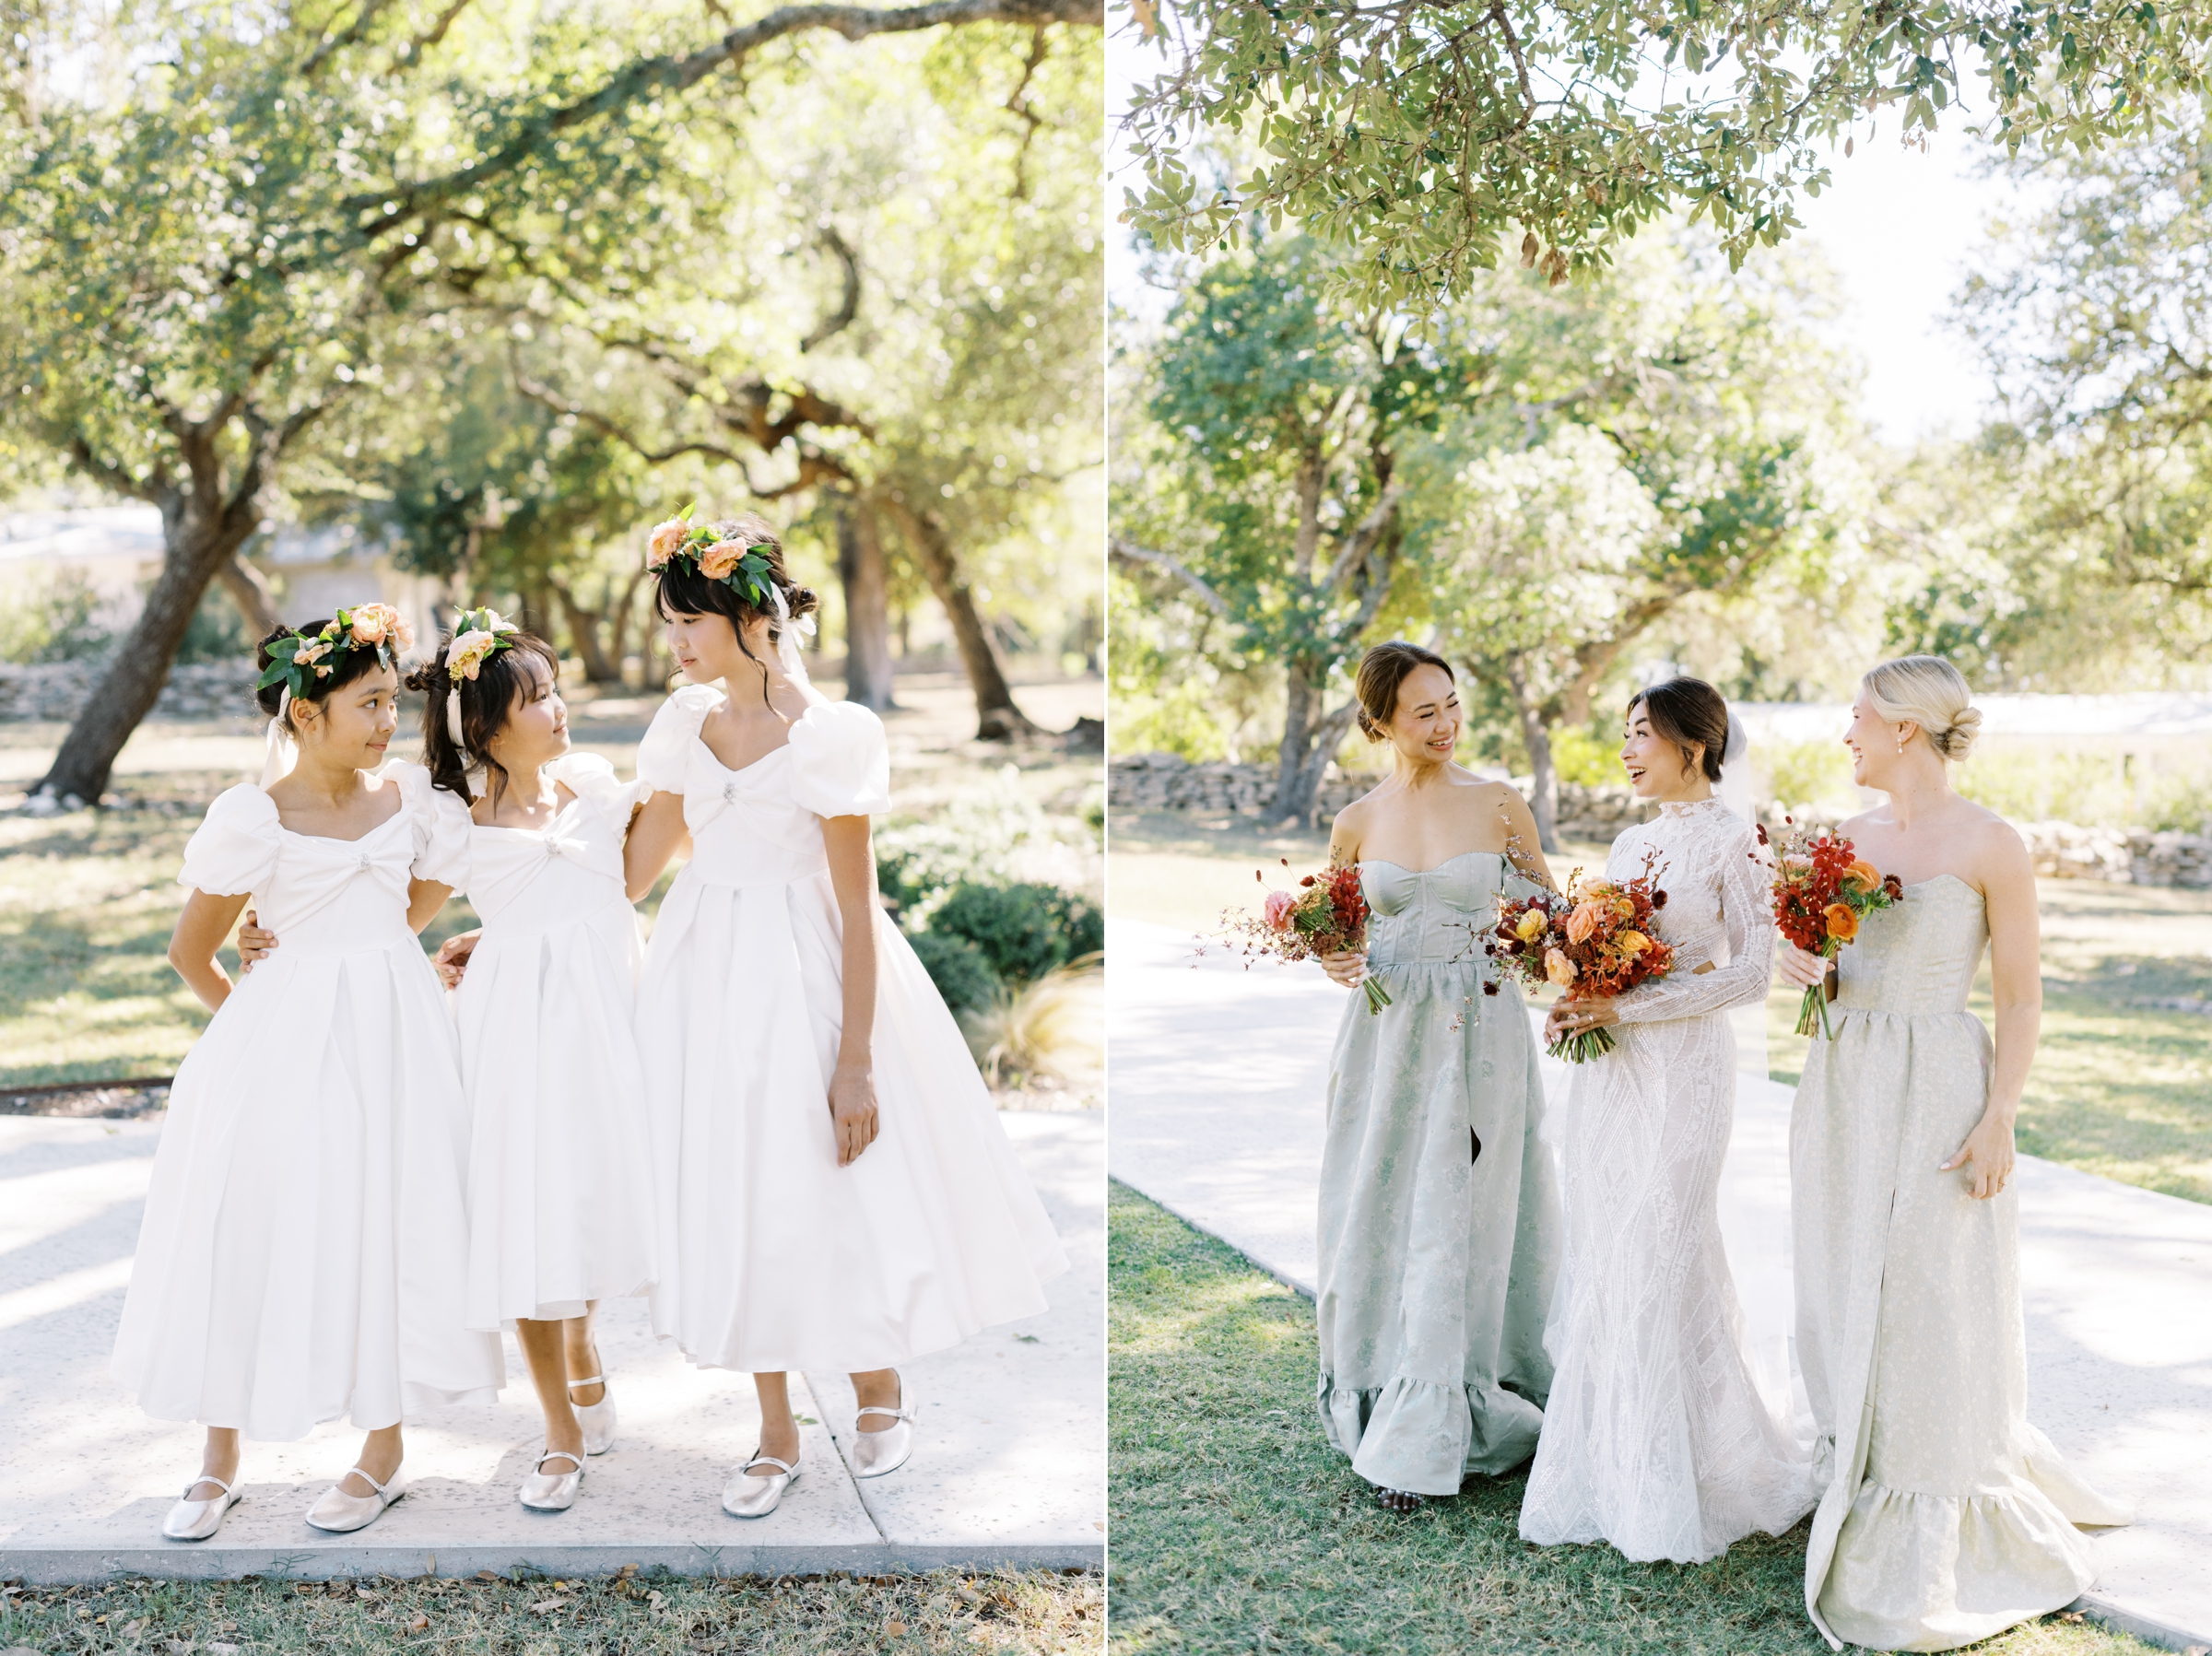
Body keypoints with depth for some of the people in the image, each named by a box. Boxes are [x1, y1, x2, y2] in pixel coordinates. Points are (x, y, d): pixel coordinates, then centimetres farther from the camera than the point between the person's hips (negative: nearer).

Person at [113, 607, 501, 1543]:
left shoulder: (409, 794, 2)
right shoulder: (255, 816, -10)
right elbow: (191, 952, -2)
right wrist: (250, 1018, 11)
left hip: (398, 1032, 3)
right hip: (291, 1044, -3)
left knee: (389, 1228, 5)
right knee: (252, 1230, 2)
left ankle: (383, 1453, 20)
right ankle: (220, 1462, 19)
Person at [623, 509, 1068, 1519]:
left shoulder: (829, 736, -15)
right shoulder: (686, 721, 2)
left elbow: (856, 910, -15)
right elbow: (645, 857, 13)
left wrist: (855, 1059, -16)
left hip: (803, 972, -5)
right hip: (706, 971, 5)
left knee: (838, 1193, 3)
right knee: (734, 1195, 9)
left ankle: (880, 1391, 32)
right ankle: (775, 1434, 24)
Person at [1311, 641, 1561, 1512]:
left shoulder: (1499, 805, 0)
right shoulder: (1357, 821, 3)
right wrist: (1334, 962, -7)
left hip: (1478, 1040, -2)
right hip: (1388, 1040, 2)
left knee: (1456, 1227, -1)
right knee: (1378, 1220, 6)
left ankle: (1424, 1440, 7)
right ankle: (1379, 1403, 25)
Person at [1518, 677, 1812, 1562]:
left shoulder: (1733, 842, -8)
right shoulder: (1629, 843, 14)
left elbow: (1751, 973, -13)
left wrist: (1631, 1005, -18)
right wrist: (1576, 1006, -1)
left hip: (1684, 1065, -7)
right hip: (1609, 1068, 7)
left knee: (1659, 1266, -5)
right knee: (1602, 1264, 9)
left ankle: (1672, 1488, 9)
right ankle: (1612, 1464, 20)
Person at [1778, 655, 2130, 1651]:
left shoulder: (1990, 847, -9)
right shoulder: (1847, 837, 7)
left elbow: (2021, 997, -8)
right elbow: (1806, 958, 16)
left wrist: (1998, 1121, -14)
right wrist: (1800, 965, -7)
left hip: (1938, 1095, -6)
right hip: (1841, 1085, 6)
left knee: (1927, 1314, 0)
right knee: (1844, 1304, 11)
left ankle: (1925, 1554, 13)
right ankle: (1858, 1499, 27)